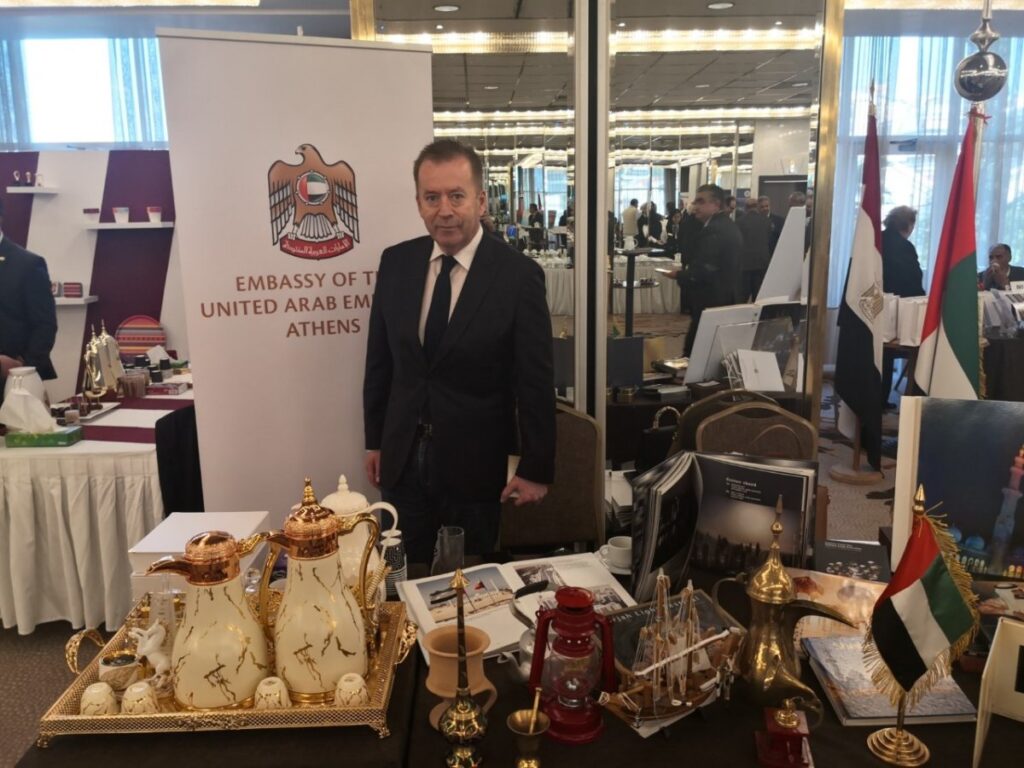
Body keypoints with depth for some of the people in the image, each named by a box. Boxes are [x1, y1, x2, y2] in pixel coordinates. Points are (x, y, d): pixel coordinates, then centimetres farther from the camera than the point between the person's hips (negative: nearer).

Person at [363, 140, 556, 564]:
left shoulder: (518, 275, -13)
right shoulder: (395, 263, 0)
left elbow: (536, 382, -10)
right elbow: (380, 359, 8)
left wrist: (536, 469, -7)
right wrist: (375, 440, 10)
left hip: (475, 465, -3)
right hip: (402, 460, 4)